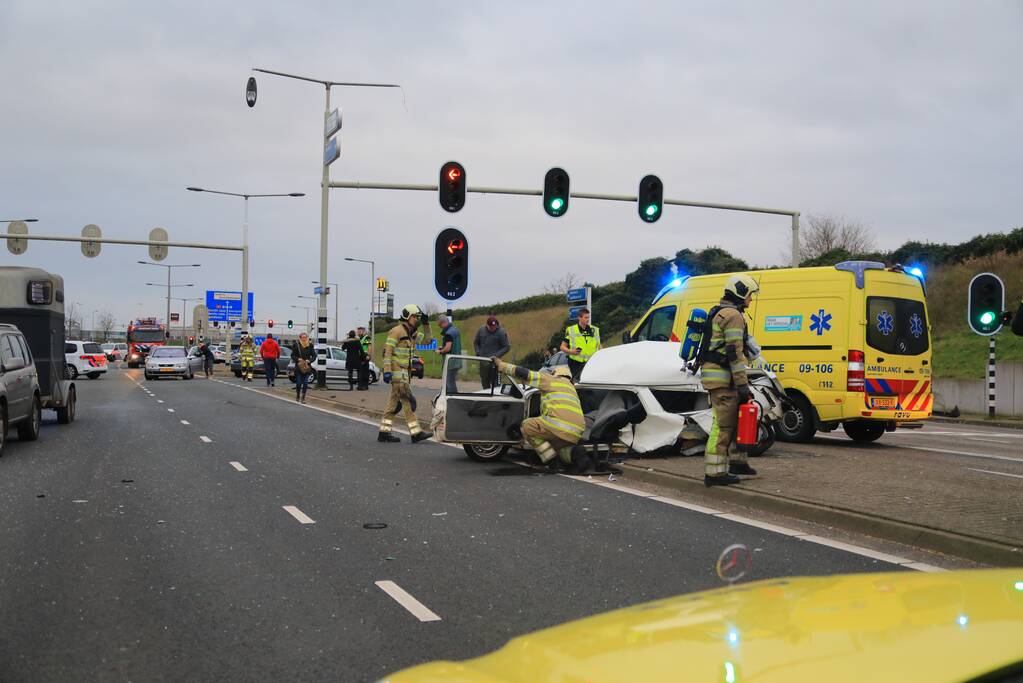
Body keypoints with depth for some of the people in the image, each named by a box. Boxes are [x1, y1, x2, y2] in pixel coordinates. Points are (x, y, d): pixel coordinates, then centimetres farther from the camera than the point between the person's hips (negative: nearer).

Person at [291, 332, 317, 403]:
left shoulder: (310, 345, 3)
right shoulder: (296, 345, -2)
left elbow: (314, 356, 6)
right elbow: (292, 355, 2)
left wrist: (309, 360, -12)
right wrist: (298, 359, -15)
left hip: (307, 367, 1)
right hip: (298, 367, -1)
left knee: (305, 383, -5)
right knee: (299, 383, 0)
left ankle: (303, 398, 2)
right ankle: (297, 396, 23)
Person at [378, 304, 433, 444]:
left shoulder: (412, 333, 15)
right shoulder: (397, 331, -12)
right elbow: (387, 351, -16)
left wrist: (427, 325, 6)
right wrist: (387, 371, -23)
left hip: (404, 372, 10)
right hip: (397, 372, -10)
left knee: (394, 403, 10)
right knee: (408, 401, -11)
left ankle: (383, 432, 13)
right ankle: (416, 433, -12)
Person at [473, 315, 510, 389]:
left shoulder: (501, 332, -8)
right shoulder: (481, 330, 5)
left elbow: (507, 347, -7)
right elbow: (476, 343, 17)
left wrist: (496, 355, -17)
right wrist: (478, 354, 2)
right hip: (483, 362, 5)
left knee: (495, 384, -7)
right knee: (485, 383, 13)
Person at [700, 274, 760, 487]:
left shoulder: (718, 313, 21)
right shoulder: (733, 315, -12)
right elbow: (735, 352, -19)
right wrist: (742, 383, -19)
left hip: (713, 373, 10)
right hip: (723, 377, -10)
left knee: (740, 418, 19)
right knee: (723, 425, -9)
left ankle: (737, 461, 27)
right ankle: (714, 472, -8)